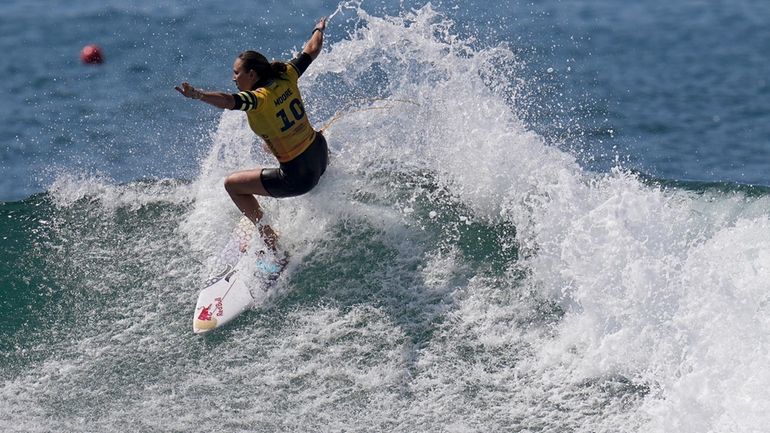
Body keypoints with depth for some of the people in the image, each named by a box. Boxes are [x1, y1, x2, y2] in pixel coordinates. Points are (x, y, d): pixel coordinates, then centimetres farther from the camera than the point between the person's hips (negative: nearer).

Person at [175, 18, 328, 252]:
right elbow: (312, 50, 14)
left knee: (232, 184, 6)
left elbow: (228, 101, -43)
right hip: (321, 156, 8)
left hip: (299, 177, -8)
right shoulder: (285, 76, -1)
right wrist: (319, 29, 33)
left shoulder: (258, 99, -21)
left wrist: (197, 94, -56)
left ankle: (271, 243, 9)